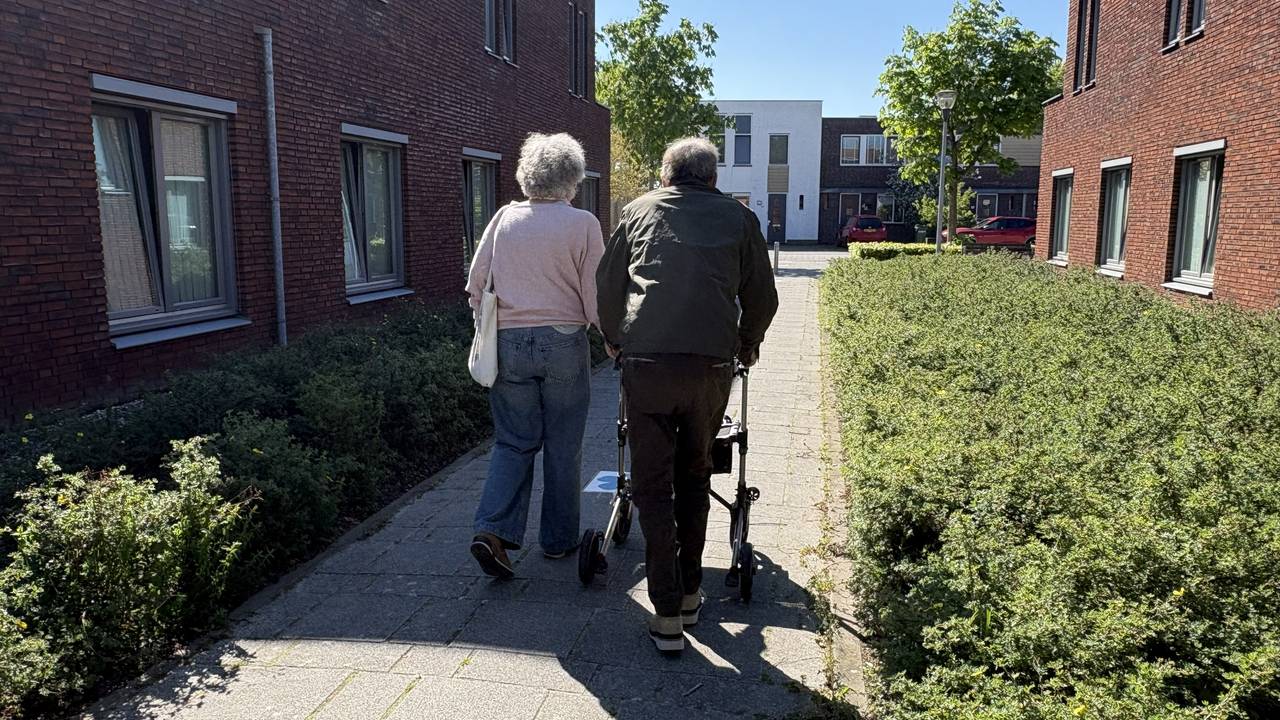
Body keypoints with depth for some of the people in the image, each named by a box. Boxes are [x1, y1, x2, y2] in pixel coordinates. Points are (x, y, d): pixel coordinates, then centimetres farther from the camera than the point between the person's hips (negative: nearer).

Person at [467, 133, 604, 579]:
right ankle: (558, 539, 22)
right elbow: (595, 297, -6)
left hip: (509, 342, 3)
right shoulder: (583, 224, -6)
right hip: (564, 342, -3)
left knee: (514, 442, 13)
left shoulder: (505, 218, 4)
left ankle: (494, 529, -3)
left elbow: (476, 283, 7)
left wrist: (488, 331, 21)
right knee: (562, 447, 11)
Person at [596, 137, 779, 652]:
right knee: (694, 478, 19)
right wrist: (747, 347, 35)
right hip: (712, 364, 1)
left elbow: (607, 283, 19)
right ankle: (690, 594, 27)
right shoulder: (739, 218, 15)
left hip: (647, 362, -1)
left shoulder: (640, 210, 16)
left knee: (652, 485, 6)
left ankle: (667, 615, 6)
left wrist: (614, 340, 36)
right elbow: (763, 297, 16)